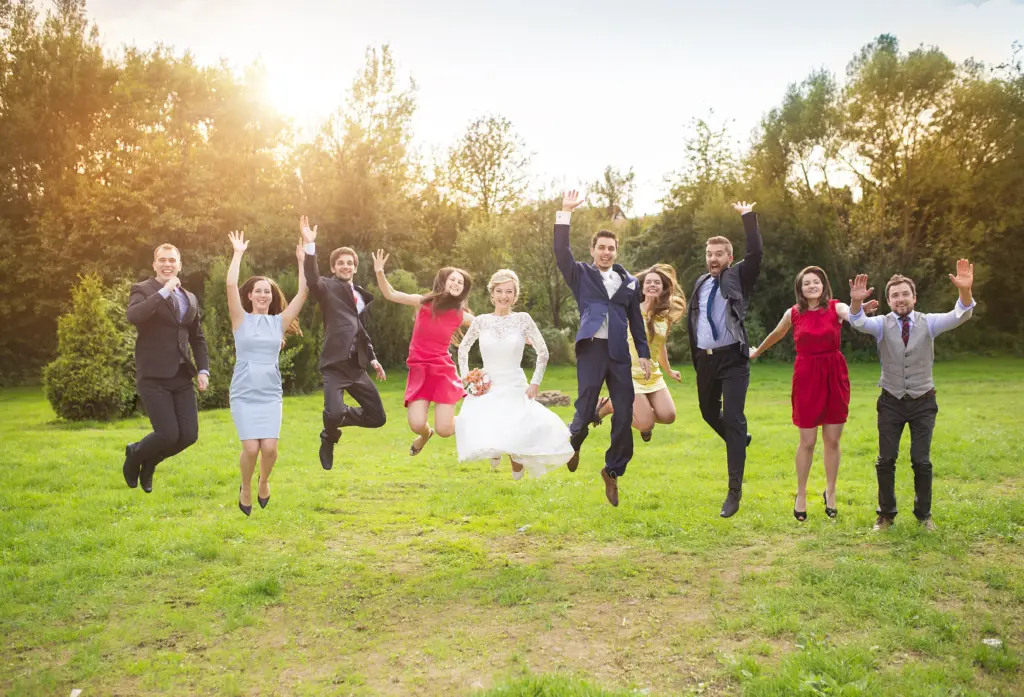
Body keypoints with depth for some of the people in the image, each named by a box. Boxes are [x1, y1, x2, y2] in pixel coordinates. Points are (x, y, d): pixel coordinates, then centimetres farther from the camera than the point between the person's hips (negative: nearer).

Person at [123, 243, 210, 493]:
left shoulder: (190, 299, 16)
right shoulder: (142, 290, -2)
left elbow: (198, 338, 20)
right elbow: (133, 316, -24)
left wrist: (203, 370, 7)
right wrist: (164, 291, -21)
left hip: (182, 377, 6)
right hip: (154, 377, -5)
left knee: (189, 435, -1)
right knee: (168, 434, -12)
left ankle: (149, 463, 29)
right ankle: (135, 454, 23)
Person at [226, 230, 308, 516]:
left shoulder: (279, 321, 7)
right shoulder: (241, 320, 2)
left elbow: (303, 293, -1)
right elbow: (230, 285, -11)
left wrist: (302, 261, -4)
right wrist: (238, 254, -7)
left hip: (271, 394, 2)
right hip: (244, 394, -2)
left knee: (269, 447, -10)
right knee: (251, 448, -11)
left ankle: (264, 482, 22)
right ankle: (246, 487, 19)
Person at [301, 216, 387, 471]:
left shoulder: (361, 295, 19)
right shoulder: (328, 287, 0)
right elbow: (312, 280, -24)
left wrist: (373, 358, 18)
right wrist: (310, 245, -35)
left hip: (357, 365, 6)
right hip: (335, 363, -6)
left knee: (377, 418, 5)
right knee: (333, 413, -24)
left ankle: (340, 417, 30)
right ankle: (328, 440, 11)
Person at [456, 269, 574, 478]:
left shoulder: (523, 319, -3)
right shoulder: (481, 321, 1)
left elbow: (543, 352, 3)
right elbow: (463, 348, 15)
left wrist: (535, 383, -1)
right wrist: (466, 378, 7)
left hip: (515, 388, -1)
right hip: (486, 389, 1)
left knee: (516, 435, -21)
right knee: (481, 435, -18)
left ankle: (516, 456, 20)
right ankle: (495, 451, 22)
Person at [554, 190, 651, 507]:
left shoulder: (629, 282, 13)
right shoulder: (581, 275, 8)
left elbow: (636, 320, 15)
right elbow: (561, 252, -8)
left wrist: (644, 353, 10)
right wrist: (565, 214, -12)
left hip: (619, 353, 3)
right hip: (591, 350, -2)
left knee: (624, 415, 1)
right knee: (586, 411, -4)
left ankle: (613, 471, 20)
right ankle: (574, 442, 32)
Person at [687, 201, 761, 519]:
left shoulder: (738, 277, 0)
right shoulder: (700, 284, 13)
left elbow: (756, 253, -18)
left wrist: (748, 216, -16)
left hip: (733, 358, -5)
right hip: (705, 359, 6)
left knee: (733, 419, -12)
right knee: (709, 413, 18)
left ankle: (734, 492, -9)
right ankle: (739, 441, 51)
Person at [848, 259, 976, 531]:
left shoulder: (929, 322, -2)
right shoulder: (882, 324, -4)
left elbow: (960, 316, -18)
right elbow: (859, 322, -24)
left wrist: (965, 290, -39)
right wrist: (856, 302, -47)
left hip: (923, 402, 0)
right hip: (891, 402, 0)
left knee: (921, 460, 4)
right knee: (886, 460, 3)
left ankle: (924, 514, 20)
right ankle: (886, 514, 18)